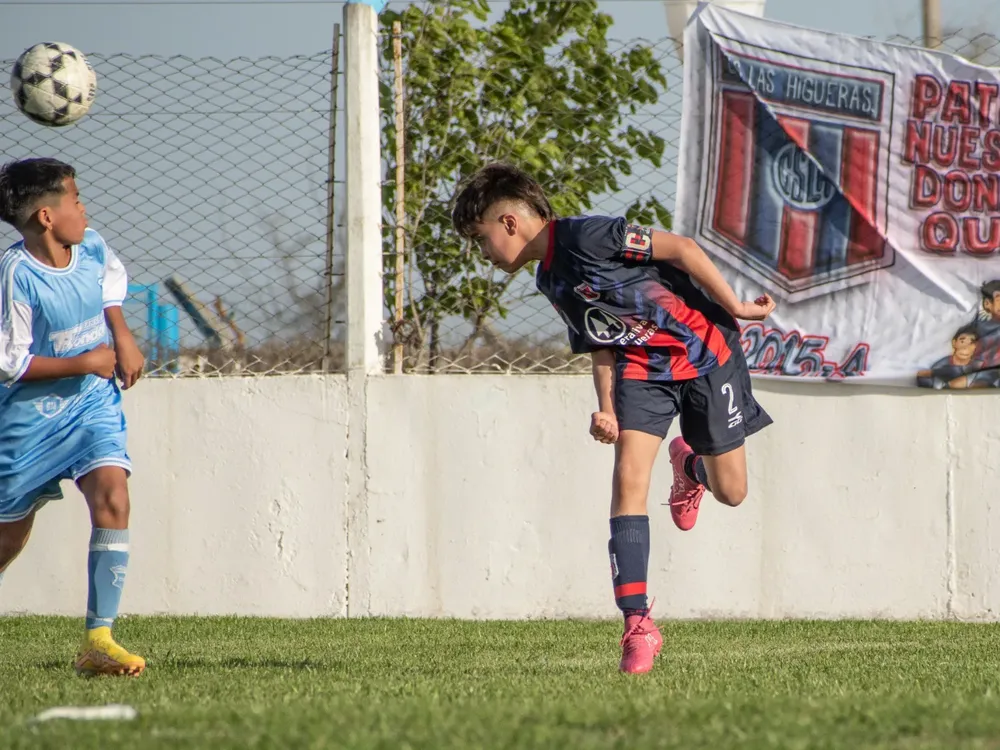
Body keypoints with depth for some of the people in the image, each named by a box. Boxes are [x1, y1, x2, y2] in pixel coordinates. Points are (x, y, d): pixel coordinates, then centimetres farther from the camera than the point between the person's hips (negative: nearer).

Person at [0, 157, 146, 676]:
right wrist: (84, 363, -18)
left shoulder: (90, 247, -3)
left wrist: (121, 335, 11)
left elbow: (112, 277, 24)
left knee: (112, 498, -17)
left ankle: (99, 641, -19)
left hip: (92, 402, 5)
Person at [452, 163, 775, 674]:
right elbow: (601, 345, 11)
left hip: (705, 350, -6)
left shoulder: (586, 237, -22)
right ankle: (638, 626, -19)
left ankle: (691, 466, 40)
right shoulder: (550, 281, 5)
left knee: (730, 492, 1)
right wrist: (607, 409, -4)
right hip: (641, 366, 6)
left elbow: (680, 248, -20)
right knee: (628, 475, -16)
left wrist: (736, 307, -17)